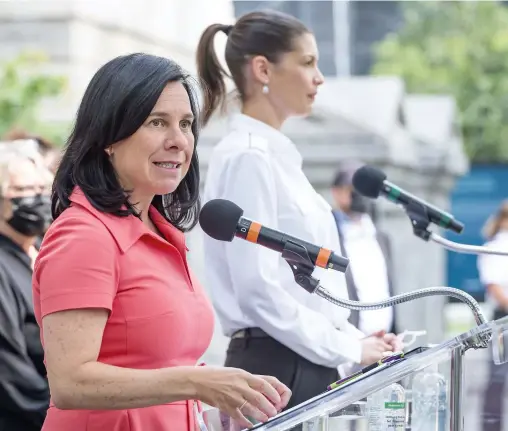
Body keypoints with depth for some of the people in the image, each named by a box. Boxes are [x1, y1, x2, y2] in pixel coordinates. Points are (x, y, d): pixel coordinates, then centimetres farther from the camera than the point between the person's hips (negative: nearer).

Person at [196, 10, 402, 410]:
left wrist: (354, 339, 10)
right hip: (274, 369, -9)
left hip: (303, 365, 9)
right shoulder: (247, 157, -13)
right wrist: (349, 349, -13)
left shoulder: (278, 155, 15)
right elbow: (259, 290, -20)